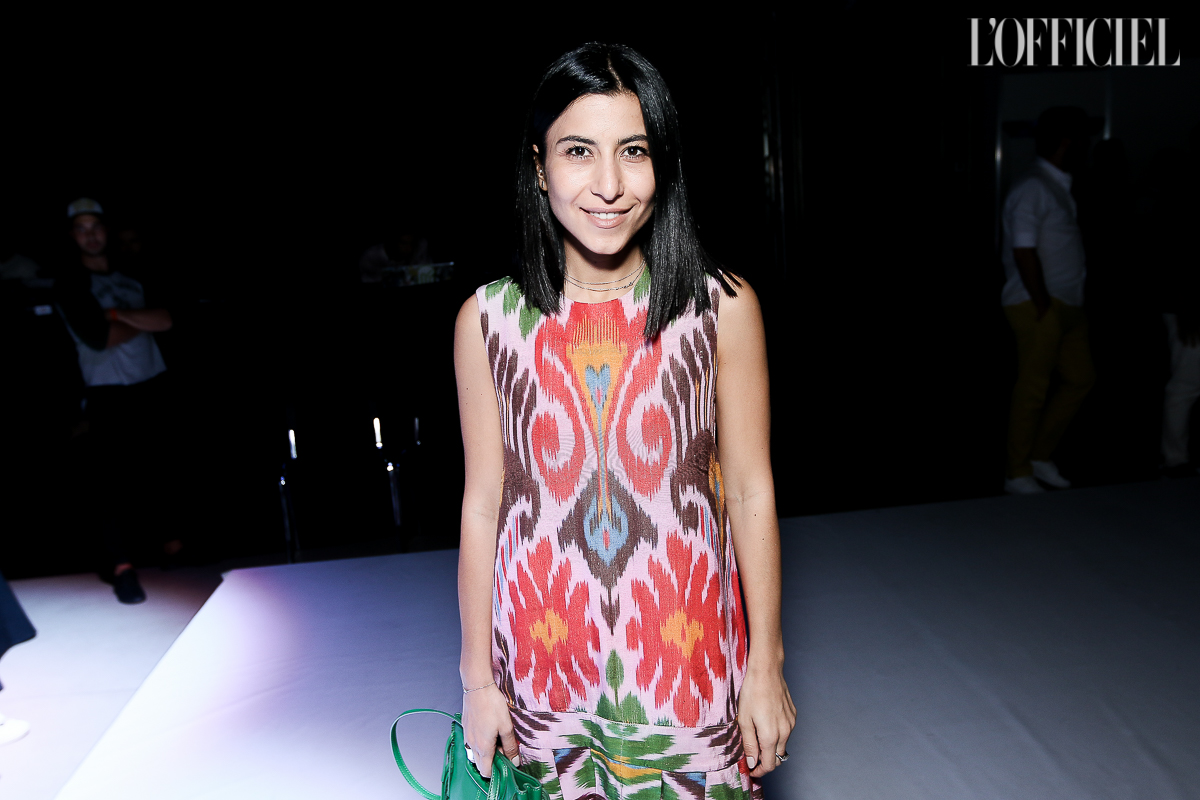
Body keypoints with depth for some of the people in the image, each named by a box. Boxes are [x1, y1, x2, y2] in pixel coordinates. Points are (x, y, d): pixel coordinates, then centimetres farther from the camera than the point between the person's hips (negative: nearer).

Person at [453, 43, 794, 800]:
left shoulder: (723, 307, -9)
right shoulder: (488, 320, -6)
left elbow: (752, 494, -4)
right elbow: (483, 506, -1)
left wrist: (767, 665, 0)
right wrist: (478, 678, 3)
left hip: (690, 660, 0)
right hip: (544, 660, 1)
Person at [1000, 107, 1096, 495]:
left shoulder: (1059, 188, 17)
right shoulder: (1032, 188, -12)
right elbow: (1024, 252, -20)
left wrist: (1059, 305, 12)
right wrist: (1043, 306, -19)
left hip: (1067, 304, 10)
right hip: (1039, 306, -10)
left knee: (1080, 378, 13)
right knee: (1034, 388, -4)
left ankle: (1041, 455, 23)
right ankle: (1018, 474, 6)